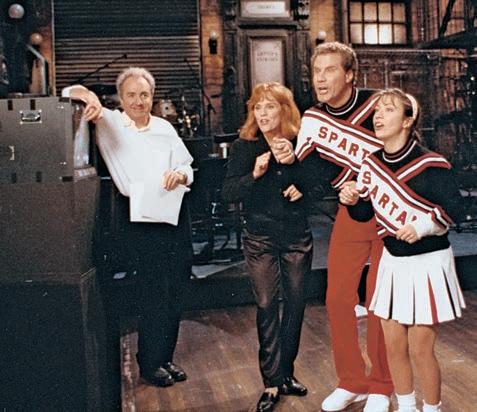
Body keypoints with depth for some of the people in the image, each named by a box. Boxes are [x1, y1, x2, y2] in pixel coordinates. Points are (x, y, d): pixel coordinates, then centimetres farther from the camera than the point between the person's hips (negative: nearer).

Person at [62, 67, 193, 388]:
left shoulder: (165, 128, 15)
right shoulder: (110, 123, 3)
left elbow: (187, 166, 18)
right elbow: (70, 93, -1)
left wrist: (181, 175, -5)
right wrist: (89, 96, -22)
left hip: (174, 214, 5)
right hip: (137, 217, -4)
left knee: (175, 291, 9)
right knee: (153, 292, -3)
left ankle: (165, 356, 26)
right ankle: (151, 363, 16)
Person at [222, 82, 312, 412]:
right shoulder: (245, 147, -3)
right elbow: (229, 193, -10)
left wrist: (303, 187, -12)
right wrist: (254, 174, -26)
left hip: (297, 236, 2)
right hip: (261, 238, -2)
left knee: (296, 302, 8)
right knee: (267, 305, -2)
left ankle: (286, 372, 25)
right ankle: (272, 383, 9)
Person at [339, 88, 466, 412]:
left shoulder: (430, 164, -16)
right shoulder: (371, 164, 1)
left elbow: (454, 207, -15)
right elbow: (365, 212, 9)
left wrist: (423, 227, -30)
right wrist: (353, 200, -12)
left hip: (428, 262, -5)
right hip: (393, 261, 6)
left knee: (420, 349, 1)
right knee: (394, 346, 12)